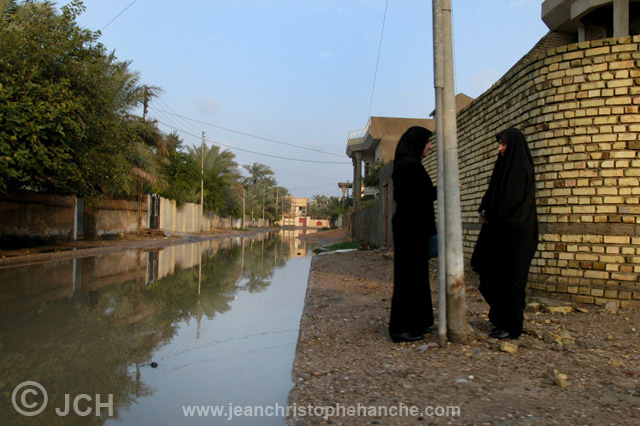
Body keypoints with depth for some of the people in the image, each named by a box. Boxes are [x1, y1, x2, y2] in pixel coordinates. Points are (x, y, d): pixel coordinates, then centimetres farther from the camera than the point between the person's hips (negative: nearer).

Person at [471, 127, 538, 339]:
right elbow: (493, 193, 18)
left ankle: (512, 326, 5)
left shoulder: (521, 169, -11)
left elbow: (511, 199, -18)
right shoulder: (505, 166, 16)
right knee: (495, 275, 11)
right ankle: (500, 319, 21)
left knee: (510, 277, -4)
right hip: (500, 230, 9)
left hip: (514, 232, -9)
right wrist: (485, 211, 1)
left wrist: (490, 216, -7)